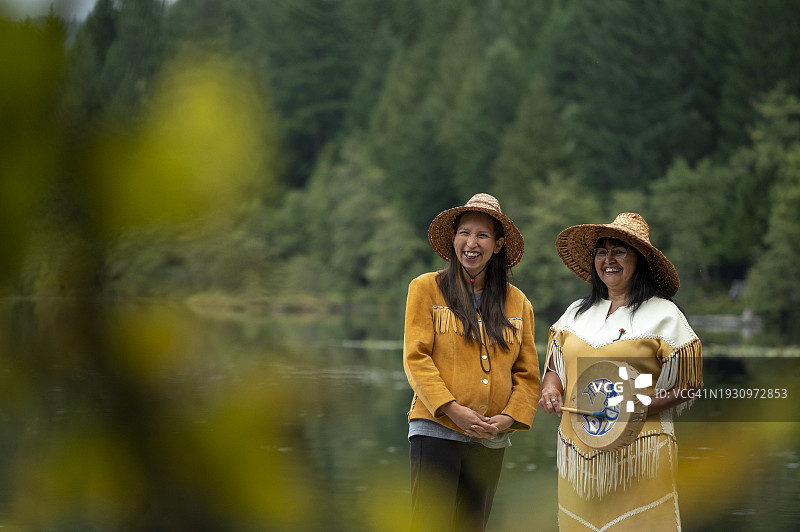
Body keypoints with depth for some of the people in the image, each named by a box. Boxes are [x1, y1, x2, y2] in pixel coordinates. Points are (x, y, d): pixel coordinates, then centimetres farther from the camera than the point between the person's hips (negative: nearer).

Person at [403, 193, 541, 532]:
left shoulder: (517, 303, 12)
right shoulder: (426, 288, 2)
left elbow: (527, 374, 10)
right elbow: (416, 357, -5)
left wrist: (509, 417, -8)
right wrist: (452, 409, -17)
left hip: (491, 439, 4)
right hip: (436, 430, -4)